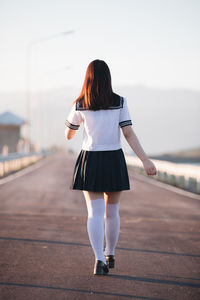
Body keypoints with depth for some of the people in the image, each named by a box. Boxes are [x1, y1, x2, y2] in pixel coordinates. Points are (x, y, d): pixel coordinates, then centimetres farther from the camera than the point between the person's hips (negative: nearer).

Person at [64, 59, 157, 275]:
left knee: (95, 213, -4)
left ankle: (100, 259, -20)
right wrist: (146, 161, -10)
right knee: (112, 211, 17)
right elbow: (129, 134, -9)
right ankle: (110, 254, 31)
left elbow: (68, 135, 10)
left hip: (90, 162, -1)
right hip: (114, 161, 1)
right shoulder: (120, 102, -2)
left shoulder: (79, 105, -2)